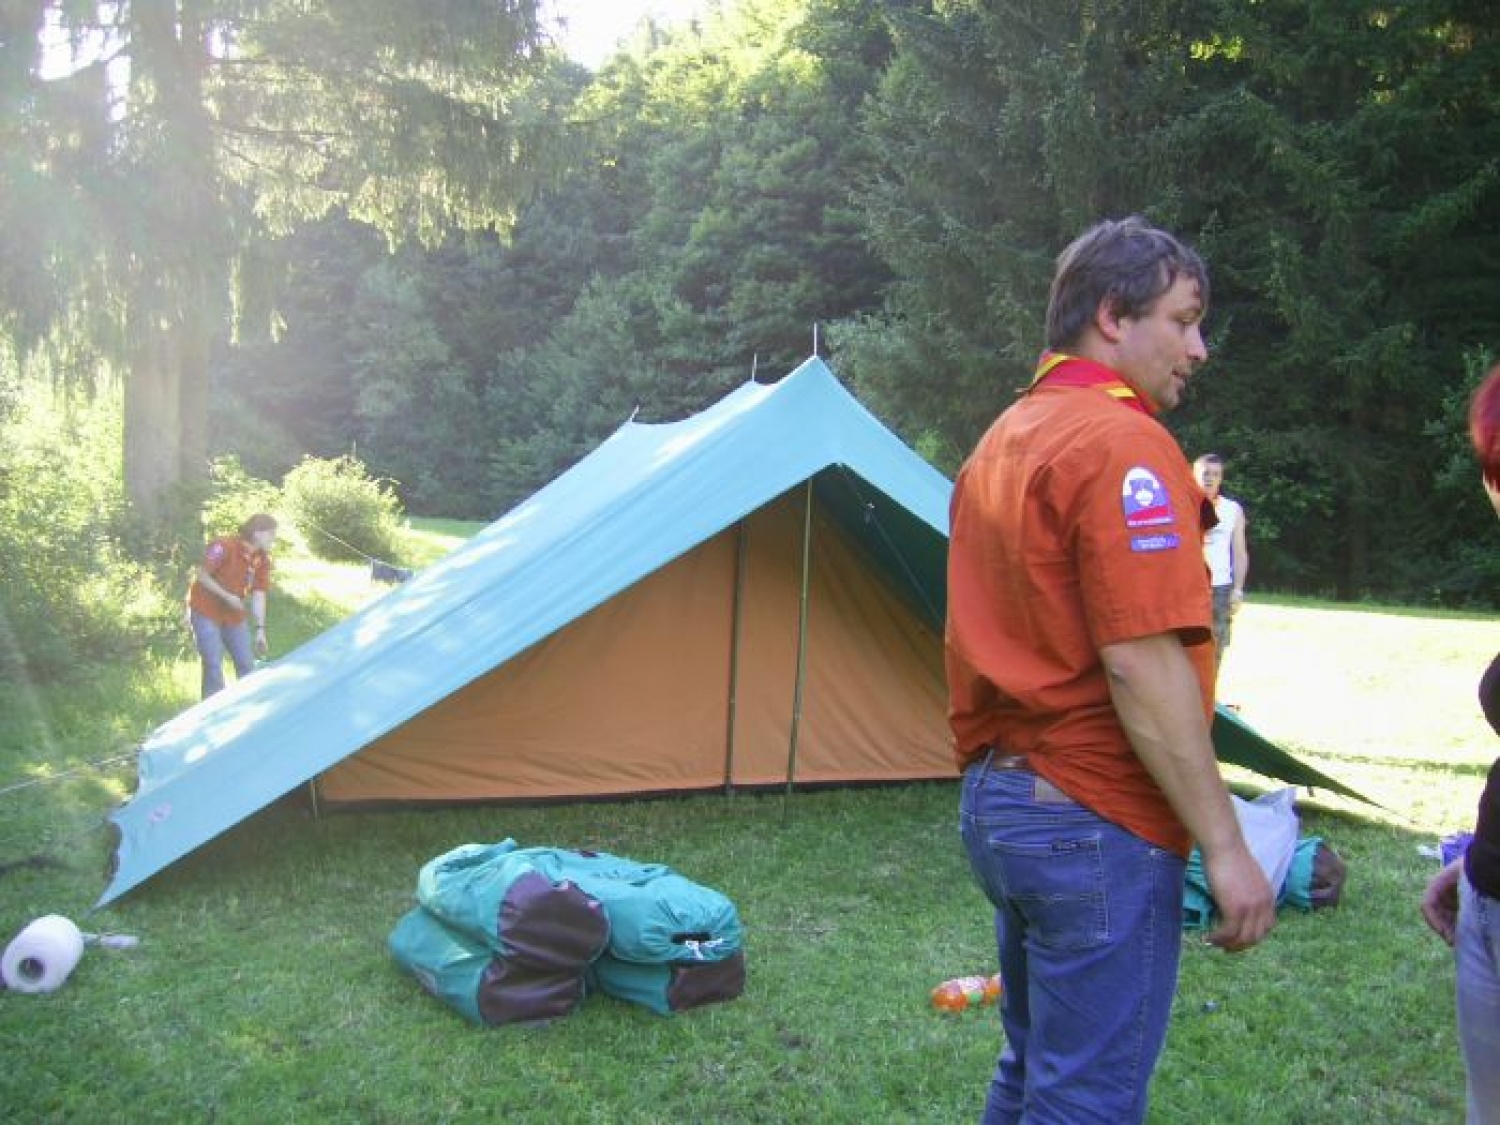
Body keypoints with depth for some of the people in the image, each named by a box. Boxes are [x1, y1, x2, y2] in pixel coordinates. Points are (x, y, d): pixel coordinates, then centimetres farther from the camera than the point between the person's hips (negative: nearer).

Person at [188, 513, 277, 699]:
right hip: (206, 612, -6)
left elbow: (258, 595, -3)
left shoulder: (262, 559, -3)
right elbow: (201, 575, -19)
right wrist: (227, 596, -24)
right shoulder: (224, 546, -22)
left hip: (234, 616, 7)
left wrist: (260, 629, -8)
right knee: (214, 666, -7)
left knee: (246, 665, 8)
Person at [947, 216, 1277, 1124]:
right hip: (1098, 821, -9)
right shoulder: (1123, 444, -16)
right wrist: (1225, 846, -17)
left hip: (994, 801, 10)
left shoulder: (1004, 443, 14)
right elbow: (1143, 665, -22)